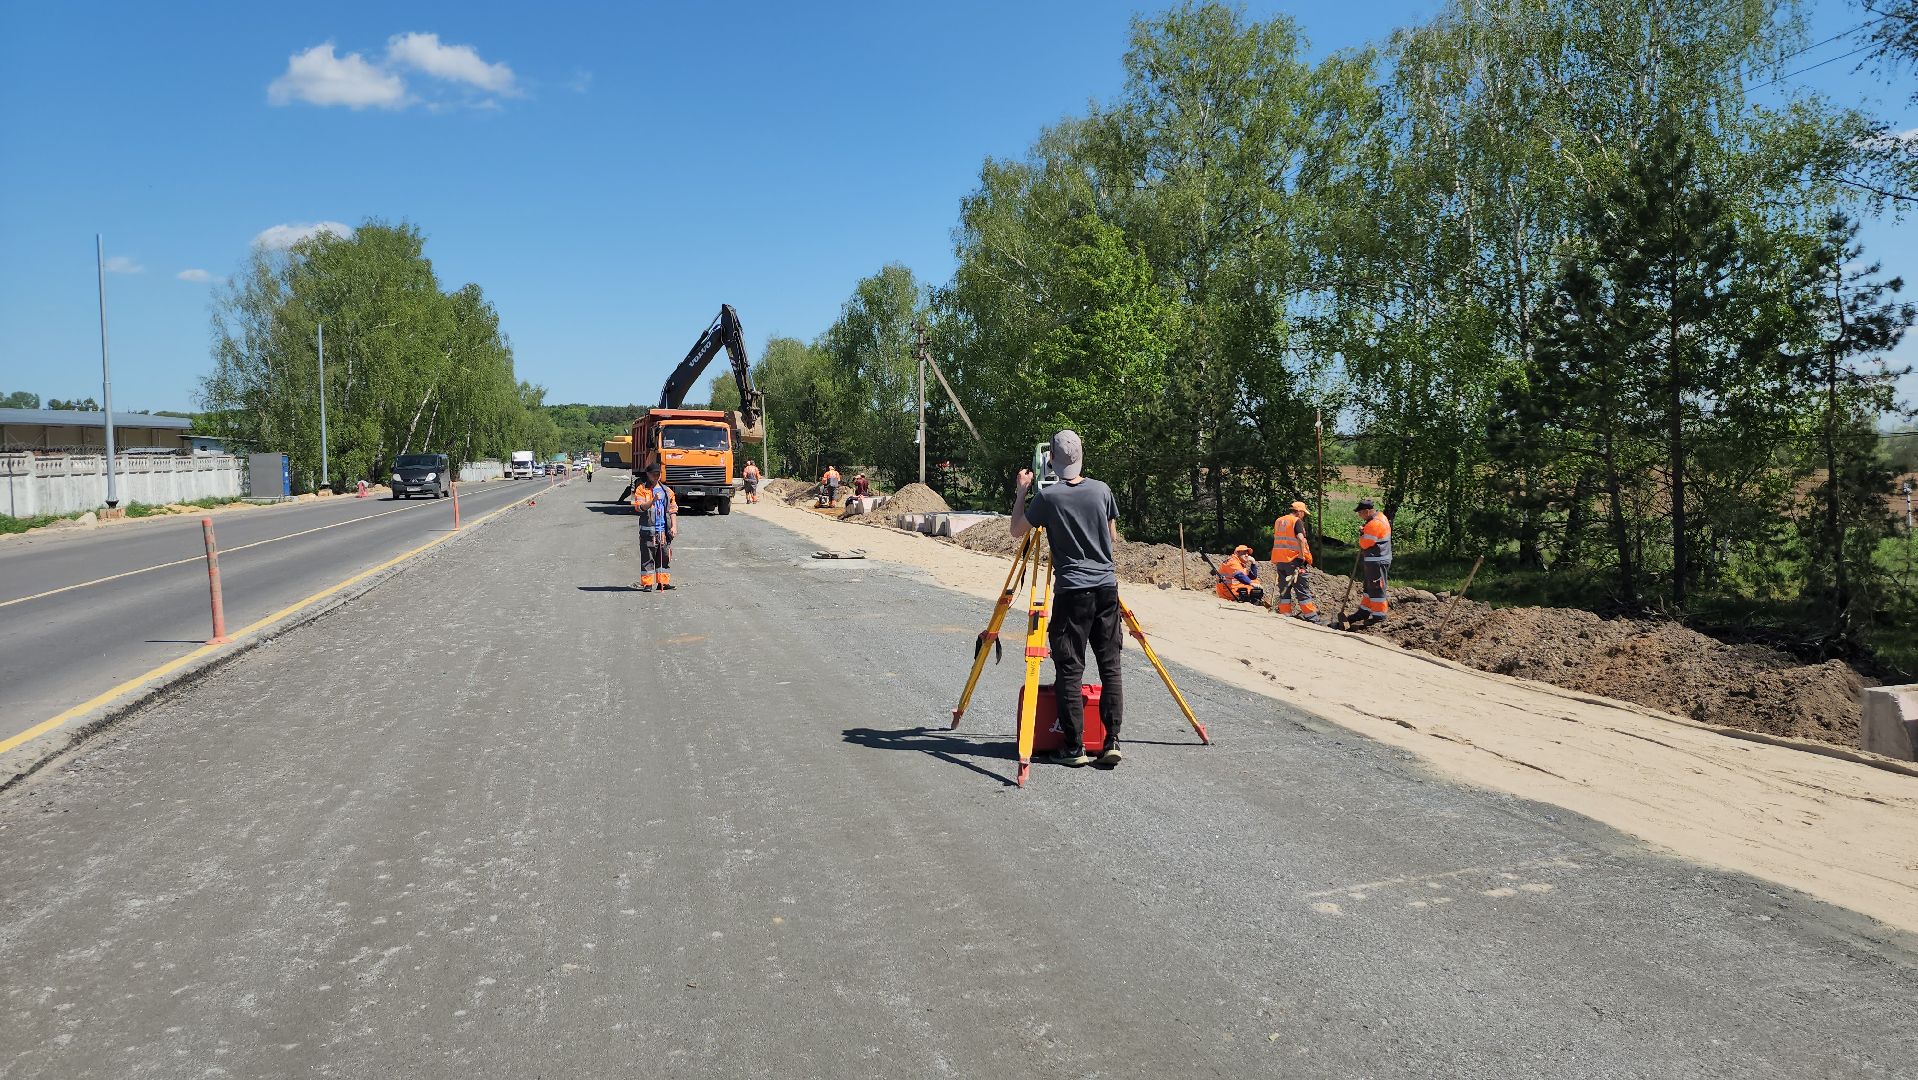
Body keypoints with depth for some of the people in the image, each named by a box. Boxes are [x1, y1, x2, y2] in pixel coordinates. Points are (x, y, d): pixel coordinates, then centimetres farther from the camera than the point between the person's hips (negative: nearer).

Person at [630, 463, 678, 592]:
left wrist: (674, 526, 4)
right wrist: (653, 500, -25)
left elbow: (672, 509, 15)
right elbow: (639, 507, -10)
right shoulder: (641, 489, 3)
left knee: (665, 556, 4)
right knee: (647, 557, -3)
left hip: (664, 530, 4)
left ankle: (663, 582, 11)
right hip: (648, 530, -4)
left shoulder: (667, 490, 16)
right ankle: (647, 584, 1)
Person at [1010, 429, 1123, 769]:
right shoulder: (1102, 490, 3)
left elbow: (1017, 531, 4)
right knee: (1110, 666, 7)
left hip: (1072, 591, -4)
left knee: (1069, 671, 1)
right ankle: (1112, 742, 5)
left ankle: (1074, 747, 2)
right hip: (1107, 588, 4)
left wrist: (1021, 491, 13)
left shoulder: (1047, 496, -8)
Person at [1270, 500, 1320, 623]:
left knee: (1284, 589, 12)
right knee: (1302, 590, -4)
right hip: (1293, 560, -7)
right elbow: (1300, 538, -19)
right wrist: (1302, 556, -19)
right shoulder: (1297, 521, -6)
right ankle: (1312, 618, -4)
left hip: (1279, 560, 7)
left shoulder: (1278, 521, 16)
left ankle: (1285, 615, 10)